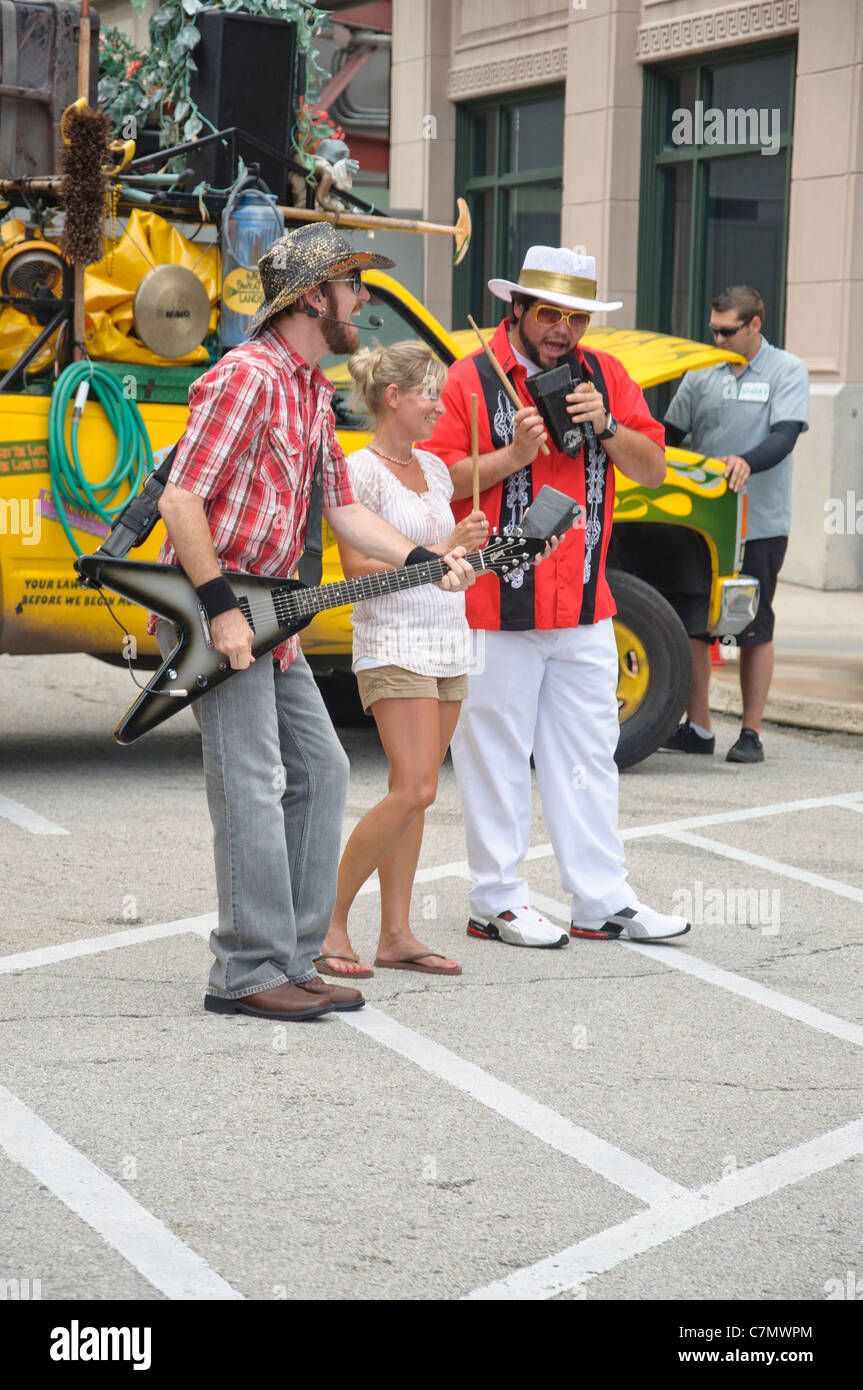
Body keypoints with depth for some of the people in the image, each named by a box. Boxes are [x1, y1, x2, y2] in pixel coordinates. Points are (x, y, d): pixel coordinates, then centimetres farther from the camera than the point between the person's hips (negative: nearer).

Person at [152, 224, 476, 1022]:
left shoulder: (314, 390, 15)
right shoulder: (247, 379, -16)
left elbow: (343, 508, 20)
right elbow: (180, 500, -21)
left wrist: (425, 562, 8)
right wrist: (221, 610, -22)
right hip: (210, 606, -10)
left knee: (320, 770, 10)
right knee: (252, 787, -10)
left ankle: (292, 961, 16)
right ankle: (249, 974, -4)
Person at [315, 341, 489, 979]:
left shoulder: (433, 468, 14)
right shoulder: (361, 471, -9)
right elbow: (358, 567, -15)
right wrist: (442, 549, -18)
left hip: (447, 640, 7)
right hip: (393, 645, -7)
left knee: (414, 793, 6)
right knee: (414, 790, -14)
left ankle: (396, 934, 9)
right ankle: (331, 920, -4)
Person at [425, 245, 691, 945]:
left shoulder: (605, 375, 10)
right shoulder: (472, 378, -3)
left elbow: (654, 471, 9)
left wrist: (606, 426, -8)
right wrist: (514, 455, -19)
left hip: (585, 605, 5)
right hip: (498, 607, -4)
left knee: (588, 756, 9)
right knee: (497, 755, 1)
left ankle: (604, 901, 15)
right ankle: (498, 902, 11)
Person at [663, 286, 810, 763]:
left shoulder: (787, 371, -1)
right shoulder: (702, 372, 9)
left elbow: (784, 436, -14)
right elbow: (670, 434, 13)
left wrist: (747, 462, -32)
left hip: (760, 525, -3)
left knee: (755, 629, 3)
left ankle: (752, 733, 9)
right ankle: (697, 728, 11)